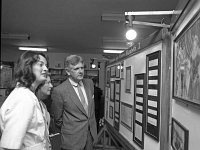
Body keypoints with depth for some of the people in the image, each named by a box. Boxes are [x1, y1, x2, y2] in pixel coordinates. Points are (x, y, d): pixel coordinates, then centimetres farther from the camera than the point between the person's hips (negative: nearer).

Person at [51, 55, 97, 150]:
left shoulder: (89, 83, 2)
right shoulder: (59, 91, -16)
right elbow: (58, 118, -5)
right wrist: (67, 130, 7)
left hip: (91, 135, 5)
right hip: (72, 139, -5)